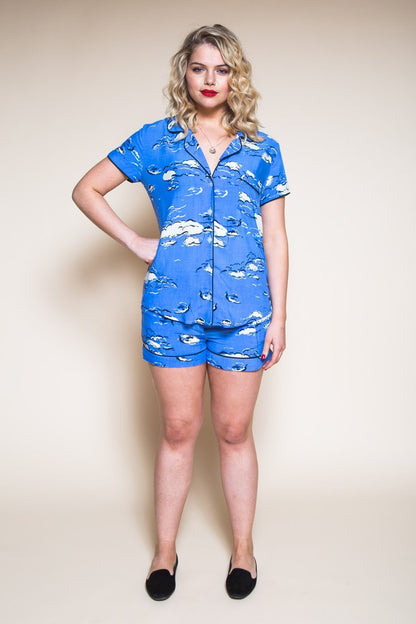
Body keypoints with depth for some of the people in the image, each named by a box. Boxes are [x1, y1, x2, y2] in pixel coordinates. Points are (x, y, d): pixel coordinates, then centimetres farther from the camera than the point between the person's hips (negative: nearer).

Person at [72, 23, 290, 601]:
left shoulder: (262, 151, 7)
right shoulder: (156, 140, 5)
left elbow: (275, 238, 6)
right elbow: (86, 190, 9)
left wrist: (279, 315, 0)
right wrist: (136, 243, 0)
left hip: (243, 310, 1)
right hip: (172, 306, 0)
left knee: (234, 432, 9)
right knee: (178, 431, 8)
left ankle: (243, 547, 28)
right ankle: (165, 549, 27)